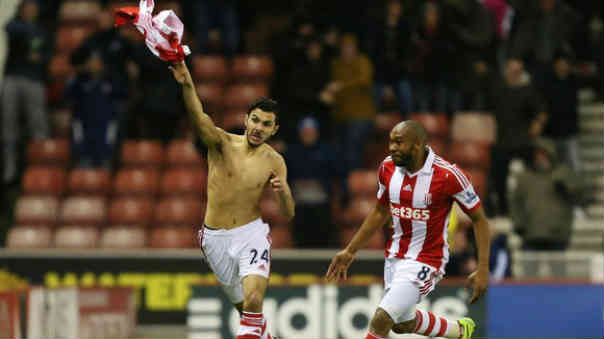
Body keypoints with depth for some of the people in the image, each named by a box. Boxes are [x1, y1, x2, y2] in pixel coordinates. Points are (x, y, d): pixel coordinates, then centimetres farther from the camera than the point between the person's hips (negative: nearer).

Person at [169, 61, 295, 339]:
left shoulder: (274, 162, -2)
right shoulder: (222, 143, -8)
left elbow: (288, 215, 2)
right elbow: (200, 118, -30)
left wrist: (284, 193, -22)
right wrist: (187, 85, -50)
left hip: (251, 235, -1)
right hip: (216, 239, 1)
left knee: (253, 300, -24)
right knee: (245, 307, 15)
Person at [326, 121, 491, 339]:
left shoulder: (447, 175, -21)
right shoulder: (388, 168, -5)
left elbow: (479, 219, -11)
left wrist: (483, 269, -17)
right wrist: (349, 252, 13)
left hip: (425, 261, -7)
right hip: (395, 256, 7)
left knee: (381, 319, -19)